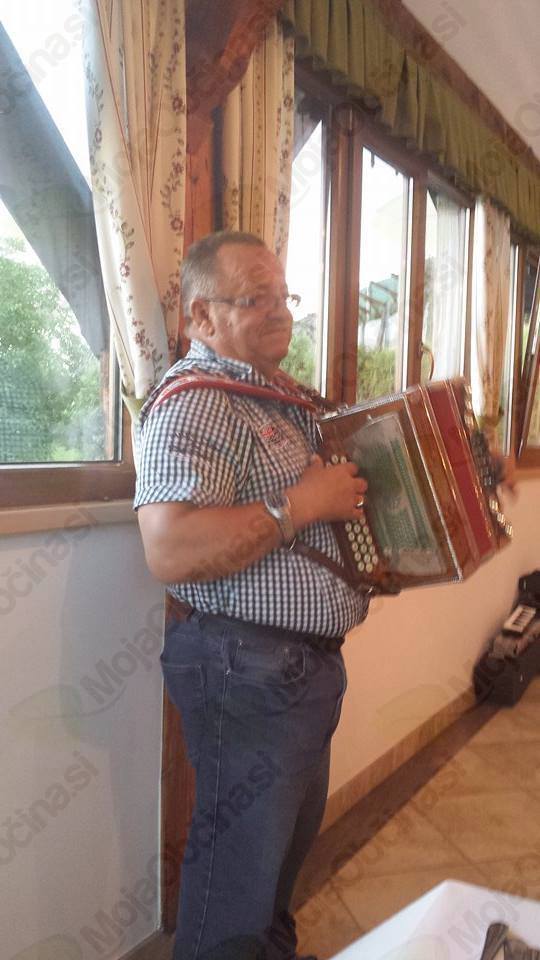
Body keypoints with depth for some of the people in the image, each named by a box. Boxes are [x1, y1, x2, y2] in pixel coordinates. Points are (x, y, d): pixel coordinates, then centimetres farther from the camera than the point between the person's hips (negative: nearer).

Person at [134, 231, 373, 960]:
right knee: (242, 857, 10)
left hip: (310, 661, 10)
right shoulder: (196, 402, -19)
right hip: (247, 670, -10)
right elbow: (171, 553, -32)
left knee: (294, 830, 27)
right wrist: (301, 503, -26)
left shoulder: (282, 396, 11)